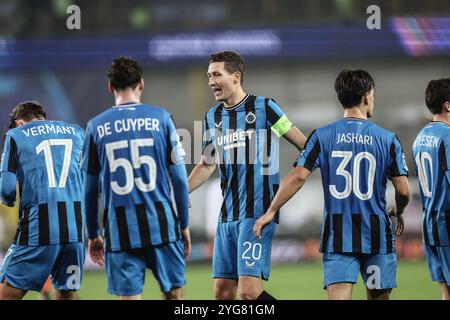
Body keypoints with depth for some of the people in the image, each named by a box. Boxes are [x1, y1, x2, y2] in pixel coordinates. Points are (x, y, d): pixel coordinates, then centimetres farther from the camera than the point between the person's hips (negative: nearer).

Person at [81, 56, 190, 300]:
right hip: (161, 225, 0)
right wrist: (184, 225, 11)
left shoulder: (96, 126, 3)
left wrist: (93, 235, 15)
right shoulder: (161, 118, 1)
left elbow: (90, 189, 6)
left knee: (128, 297, -1)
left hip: (119, 231, 0)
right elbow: (179, 178, 2)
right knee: (173, 292, 11)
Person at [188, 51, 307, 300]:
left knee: (249, 291, -17)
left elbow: (305, 146, -1)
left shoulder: (263, 107, -5)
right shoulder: (213, 117, 13)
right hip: (227, 215, 7)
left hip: (257, 213, -7)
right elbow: (207, 165, 23)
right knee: (222, 292, 3)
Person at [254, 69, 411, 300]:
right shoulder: (388, 140, -1)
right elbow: (403, 190, -2)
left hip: (337, 235, 0)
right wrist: (398, 214, 20)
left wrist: (271, 212, 2)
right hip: (376, 234, 0)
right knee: (378, 296, 12)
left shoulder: (322, 136, -1)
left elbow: (297, 177, -8)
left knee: (338, 297, -8)